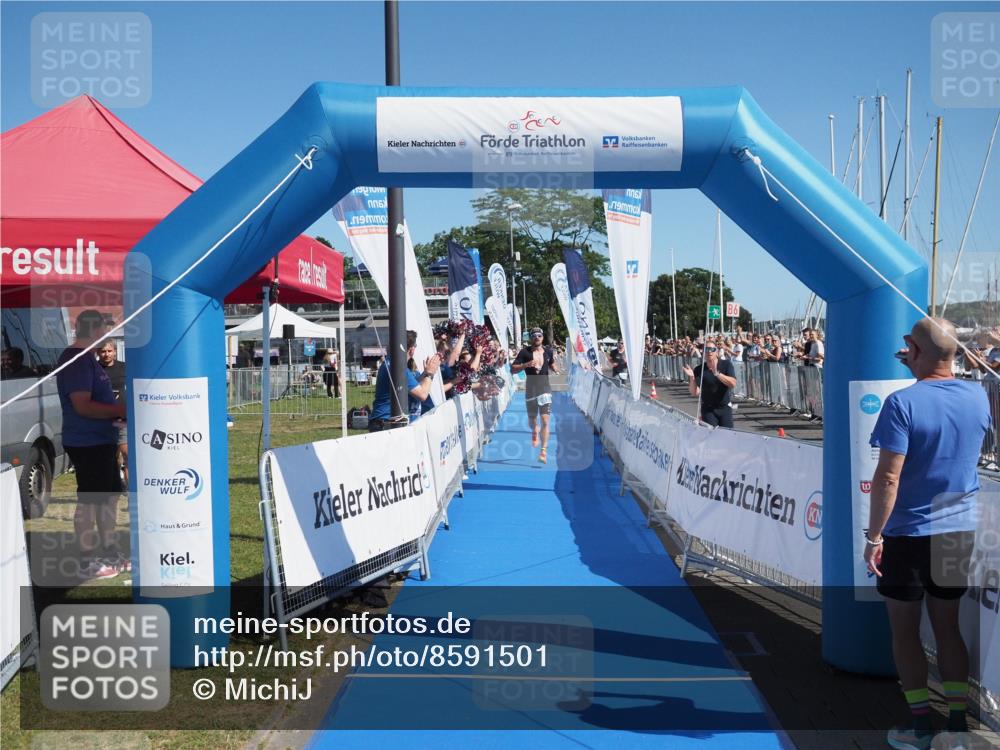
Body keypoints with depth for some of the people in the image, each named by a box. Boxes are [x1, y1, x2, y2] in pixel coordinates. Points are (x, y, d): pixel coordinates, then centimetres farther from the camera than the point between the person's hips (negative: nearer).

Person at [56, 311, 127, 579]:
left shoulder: (87, 358, 15)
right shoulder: (76, 360, -17)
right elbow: (83, 406, -24)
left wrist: (120, 409, 10)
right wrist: (120, 410, -18)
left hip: (102, 440, 10)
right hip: (87, 443, -10)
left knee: (109, 495, 17)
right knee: (89, 501, -2)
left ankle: (109, 552, 28)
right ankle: (87, 562, 7)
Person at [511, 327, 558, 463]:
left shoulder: (548, 351, 4)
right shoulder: (525, 352, -5)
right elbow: (512, 369, -8)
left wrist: (557, 370, 1)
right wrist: (526, 365, -23)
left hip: (545, 388, 0)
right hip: (530, 388, 0)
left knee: (545, 421, -11)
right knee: (532, 419, 15)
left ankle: (544, 451, -10)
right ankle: (534, 432, 52)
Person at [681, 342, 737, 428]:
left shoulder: (726, 364, -6)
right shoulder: (699, 370, -6)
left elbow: (733, 384, -20)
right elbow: (695, 393, -13)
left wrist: (717, 374, -32)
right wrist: (691, 378, -29)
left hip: (725, 408, 0)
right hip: (708, 409, 0)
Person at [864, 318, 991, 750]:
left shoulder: (902, 403, -19)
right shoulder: (977, 397, -2)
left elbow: (888, 477, -21)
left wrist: (873, 536, -14)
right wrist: (921, 371, 21)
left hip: (908, 535, -5)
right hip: (960, 533, 5)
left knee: (905, 632, 9)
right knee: (948, 628, 16)